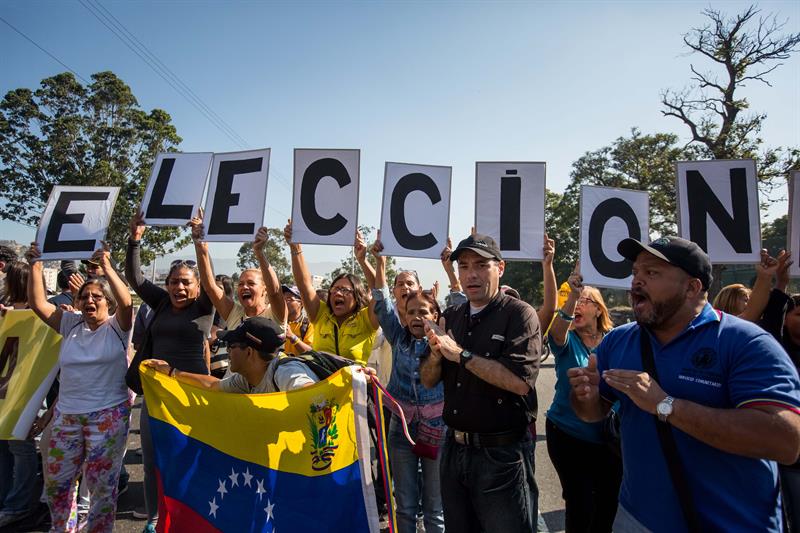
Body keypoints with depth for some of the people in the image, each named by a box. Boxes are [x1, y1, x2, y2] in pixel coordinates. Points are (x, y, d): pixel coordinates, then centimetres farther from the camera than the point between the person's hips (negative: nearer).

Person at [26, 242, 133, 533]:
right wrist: (35, 265, -7)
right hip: (66, 415, 5)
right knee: (56, 480, 19)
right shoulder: (71, 324, 7)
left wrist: (106, 267, -32)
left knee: (101, 484, 6)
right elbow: (38, 304, 0)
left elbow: (126, 303, -26)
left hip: (108, 416, -5)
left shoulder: (117, 326, -6)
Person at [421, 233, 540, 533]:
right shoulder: (451, 318, 6)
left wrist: (461, 354, -22)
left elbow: (520, 381, -26)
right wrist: (436, 353, -16)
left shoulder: (519, 314, -12)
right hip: (455, 449, 6)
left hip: (502, 453, -6)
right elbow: (428, 381, 5)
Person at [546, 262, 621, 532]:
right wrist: (572, 294, -45)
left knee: (609, 502, 16)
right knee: (580, 505, 1)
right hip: (568, 436, -2)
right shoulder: (566, 340, -8)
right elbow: (558, 330, -33)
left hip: (608, 437, 3)